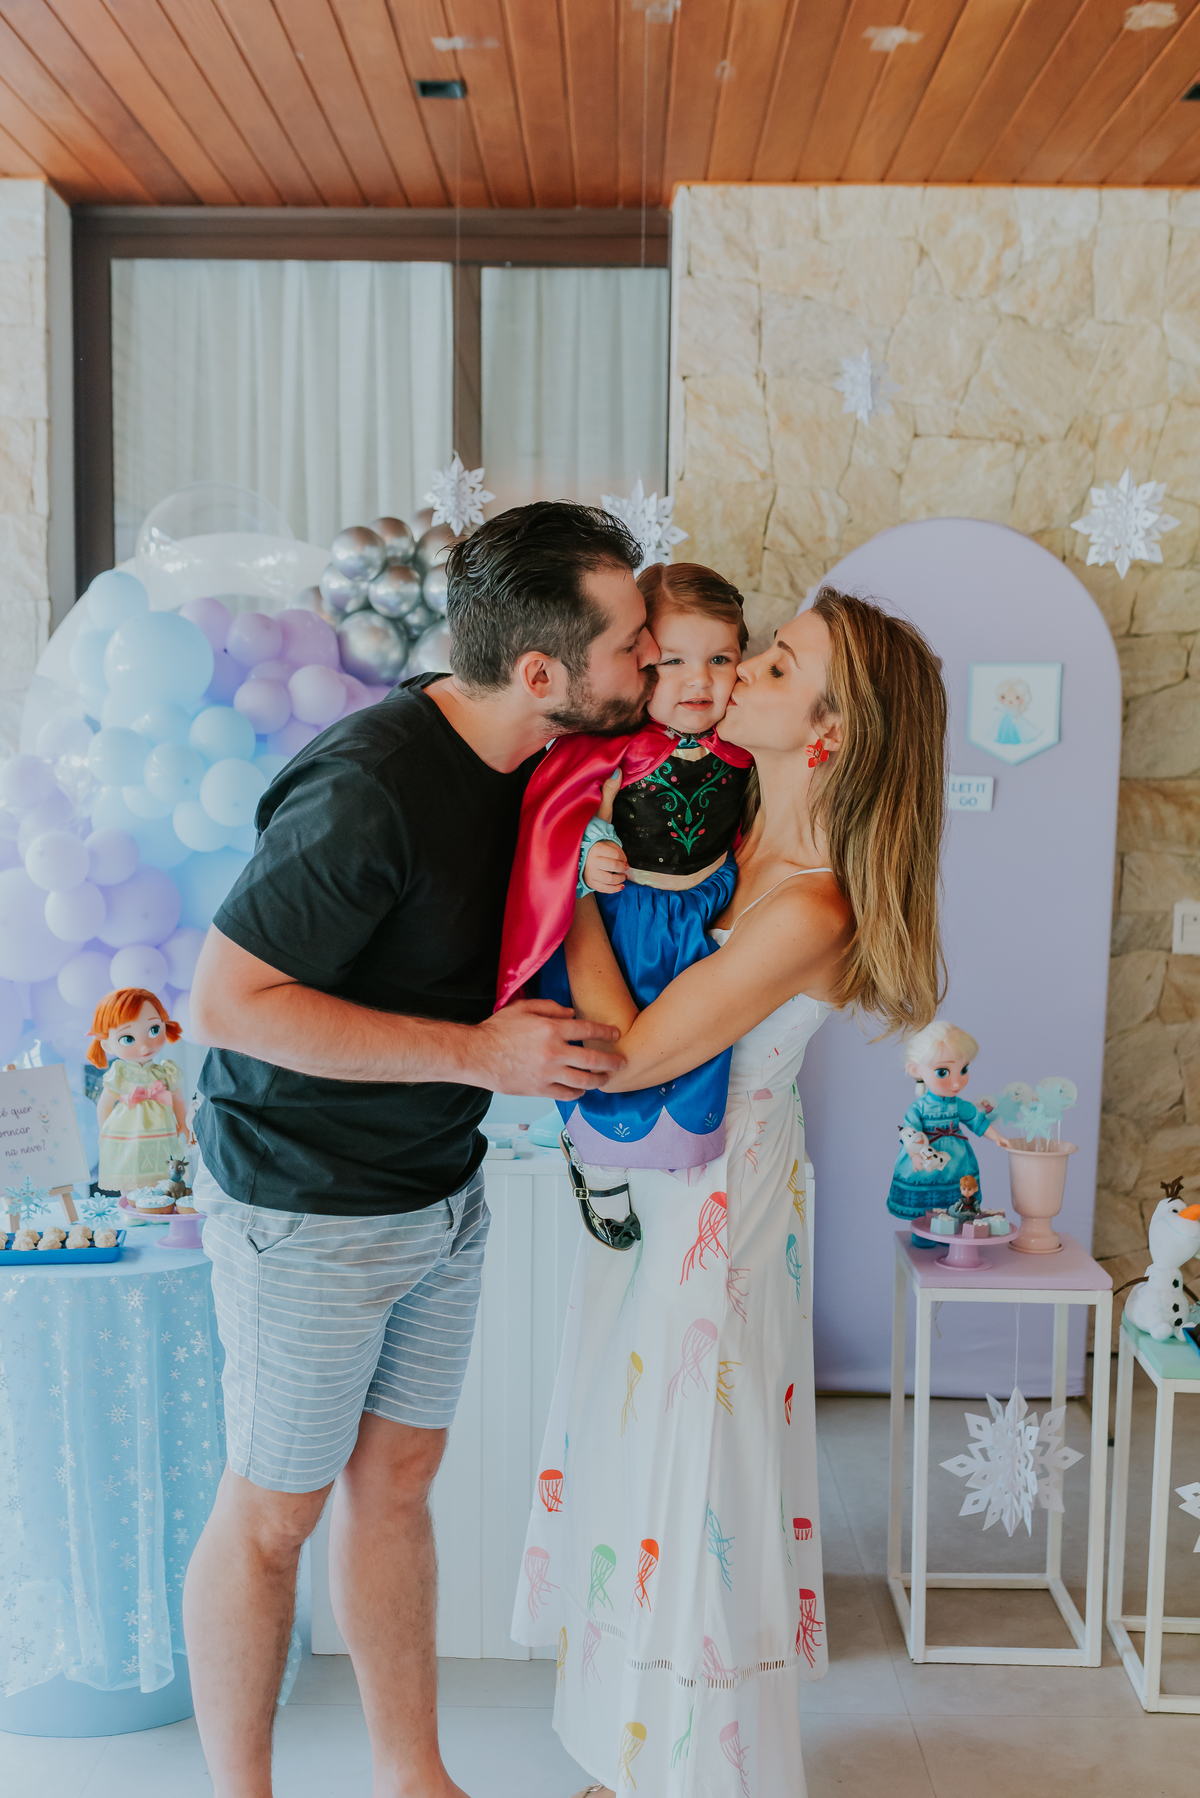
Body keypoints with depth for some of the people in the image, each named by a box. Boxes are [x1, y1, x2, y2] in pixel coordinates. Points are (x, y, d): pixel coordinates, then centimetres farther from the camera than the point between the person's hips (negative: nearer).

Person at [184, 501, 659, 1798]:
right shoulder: (369, 788, -28)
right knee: (271, 1514, 10)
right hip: (308, 1208, -7)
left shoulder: (532, 762, -2)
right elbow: (227, 1002, -25)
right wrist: (476, 1052, -26)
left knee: (395, 1481, 19)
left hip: (443, 1192, 8)